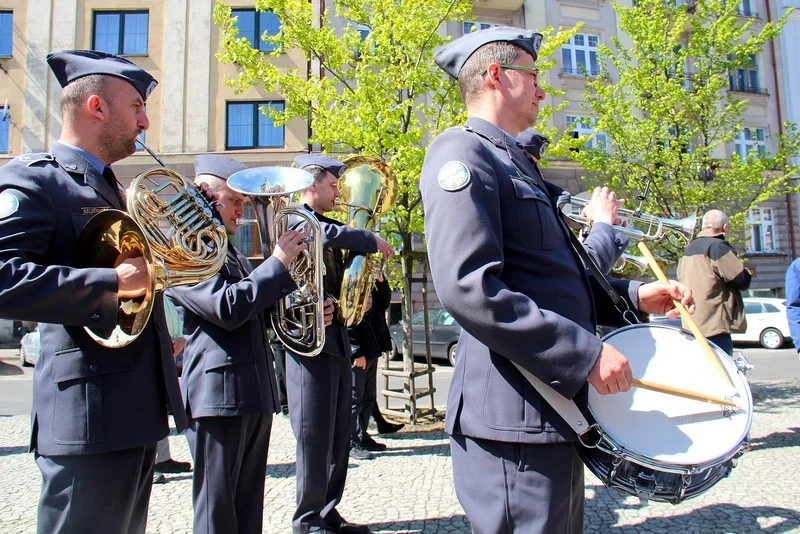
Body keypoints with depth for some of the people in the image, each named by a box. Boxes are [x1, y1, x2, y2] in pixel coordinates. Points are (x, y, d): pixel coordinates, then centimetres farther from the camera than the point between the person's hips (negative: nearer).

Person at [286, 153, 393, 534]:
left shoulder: (324, 225, 18)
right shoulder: (294, 220, -8)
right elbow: (329, 235, -30)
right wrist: (371, 241, -17)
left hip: (336, 339, 9)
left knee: (338, 435, 13)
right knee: (314, 435, 0)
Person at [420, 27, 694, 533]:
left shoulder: (514, 161, 19)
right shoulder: (462, 152, -12)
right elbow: (468, 287, -26)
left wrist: (632, 295, 11)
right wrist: (585, 352, -21)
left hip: (557, 408, 10)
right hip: (515, 417, -10)